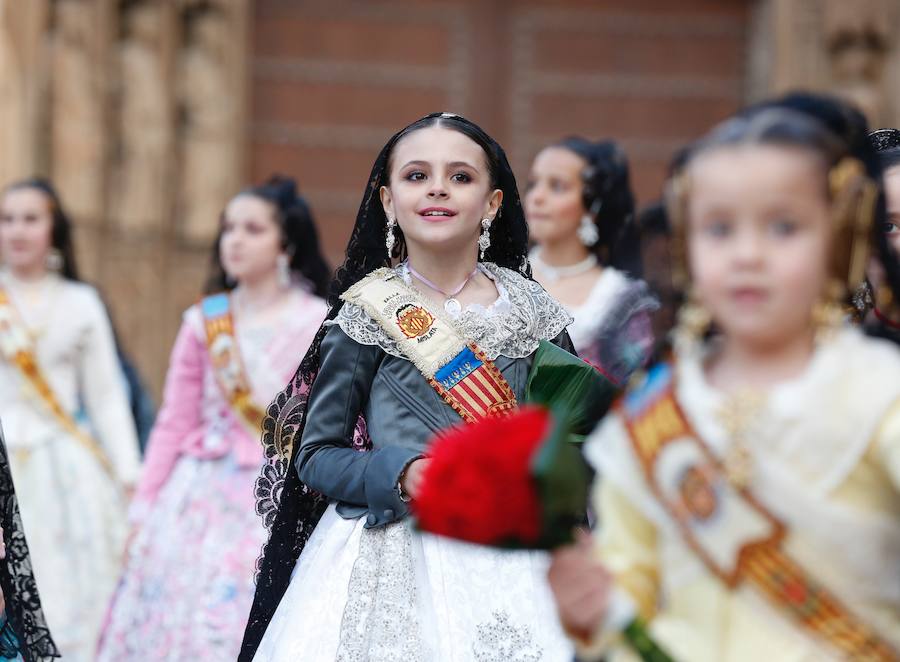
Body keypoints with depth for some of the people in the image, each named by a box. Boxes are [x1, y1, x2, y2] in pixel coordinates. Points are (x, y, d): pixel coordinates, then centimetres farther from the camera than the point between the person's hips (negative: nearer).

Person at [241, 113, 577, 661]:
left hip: (508, 562, 2)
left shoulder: (535, 314, 3)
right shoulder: (366, 315, -2)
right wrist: (403, 476, -17)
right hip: (389, 560, -1)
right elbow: (313, 456, -1)